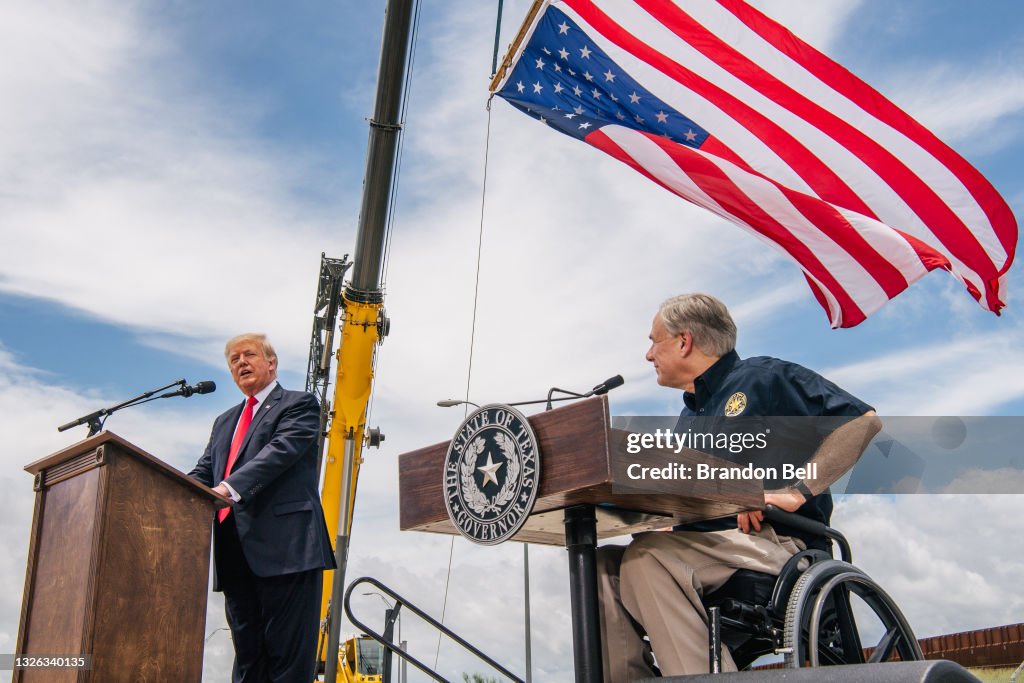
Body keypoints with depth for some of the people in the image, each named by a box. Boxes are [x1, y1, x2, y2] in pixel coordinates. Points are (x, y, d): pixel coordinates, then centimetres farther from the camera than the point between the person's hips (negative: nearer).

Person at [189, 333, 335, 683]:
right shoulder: (224, 422, 28)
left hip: (285, 547, -7)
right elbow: (203, 472, 17)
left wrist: (230, 488, -27)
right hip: (237, 554, 7)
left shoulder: (299, 404, 4)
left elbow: (281, 451, -13)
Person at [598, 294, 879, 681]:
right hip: (703, 548, 8)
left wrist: (797, 491, -18)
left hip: (777, 542, -7)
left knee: (647, 555, -30)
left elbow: (862, 420, -9)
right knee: (603, 564, -13)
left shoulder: (762, 378, 1)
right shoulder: (689, 418, 25)